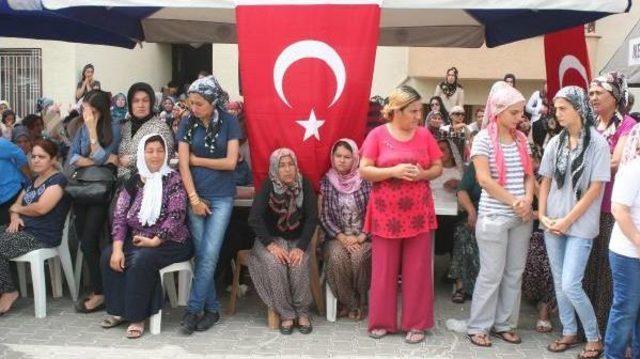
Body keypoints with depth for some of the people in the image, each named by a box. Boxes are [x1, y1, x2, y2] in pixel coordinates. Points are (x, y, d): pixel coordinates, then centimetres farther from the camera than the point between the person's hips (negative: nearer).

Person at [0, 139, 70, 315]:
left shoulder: (58, 180, -8)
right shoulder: (33, 180, 21)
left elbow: (41, 208, -19)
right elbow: (17, 204, 21)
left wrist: (17, 209, -1)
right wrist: (15, 217, -4)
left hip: (42, 236, -9)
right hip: (23, 229, 9)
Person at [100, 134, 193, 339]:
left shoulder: (173, 179, -6)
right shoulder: (134, 182, 7)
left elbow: (176, 215, -15)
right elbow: (119, 216, 1)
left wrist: (154, 241, -20)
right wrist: (117, 247, -11)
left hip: (169, 242, -5)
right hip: (137, 239, 6)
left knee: (141, 260, -30)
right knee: (108, 256, -15)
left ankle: (137, 317, -17)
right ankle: (119, 311, -2)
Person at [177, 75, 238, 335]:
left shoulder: (229, 123, -3)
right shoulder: (187, 124, 2)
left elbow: (230, 162, -8)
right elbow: (183, 164, -3)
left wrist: (196, 159, -4)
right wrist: (194, 198, -9)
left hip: (221, 197, -2)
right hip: (196, 195, 2)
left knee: (209, 255, -8)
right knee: (201, 255, 3)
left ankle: (193, 310, -1)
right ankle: (212, 308, 14)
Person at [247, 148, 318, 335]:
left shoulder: (304, 184, -6)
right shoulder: (268, 186, -9)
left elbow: (312, 218, -9)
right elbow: (254, 218, -16)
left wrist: (301, 247, -21)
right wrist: (271, 244, -25)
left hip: (298, 239, 1)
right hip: (271, 239, 0)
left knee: (299, 264, -29)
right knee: (274, 264, -31)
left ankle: (303, 312, -11)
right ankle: (286, 314, -17)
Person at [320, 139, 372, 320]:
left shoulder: (365, 181, -2)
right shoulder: (326, 182, 3)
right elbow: (324, 216, -1)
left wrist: (360, 237, -14)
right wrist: (342, 237, -12)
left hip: (362, 237, -1)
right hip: (337, 237, 1)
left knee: (358, 257, -31)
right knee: (337, 257, -30)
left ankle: (360, 301, -4)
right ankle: (349, 303, -10)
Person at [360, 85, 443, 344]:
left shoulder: (424, 134, 4)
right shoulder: (377, 134, -3)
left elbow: (438, 168, 9)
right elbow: (364, 171, -6)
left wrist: (423, 174, -12)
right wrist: (394, 171, -19)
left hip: (418, 212, 2)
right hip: (386, 213, -2)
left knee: (417, 269, 5)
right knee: (384, 269, 5)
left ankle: (416, 323, 16)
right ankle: (382, 321, 19)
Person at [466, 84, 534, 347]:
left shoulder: (521, 138, 10)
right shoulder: (483, 138, -8)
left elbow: (529, 174, 12)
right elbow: (484, 179, -15)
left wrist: (528, 200, -7)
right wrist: (514, 202, -14)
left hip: (521, 217, 6)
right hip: (494, 216, -6)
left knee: (514, 272, 10)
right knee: (491, 273, -2)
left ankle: (502, 323, 22)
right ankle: (478, 326, 11)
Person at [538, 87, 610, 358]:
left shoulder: (597, 143, -8)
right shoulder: (555, 143, 6)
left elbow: (595, 188, -11)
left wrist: (568, 220, -12)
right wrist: (542, 215, -2)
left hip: (580, 225, -5)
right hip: (553, 223, 5)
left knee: (571, 285, -9)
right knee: (559, 282, 10)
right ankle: (569, 332, 26)